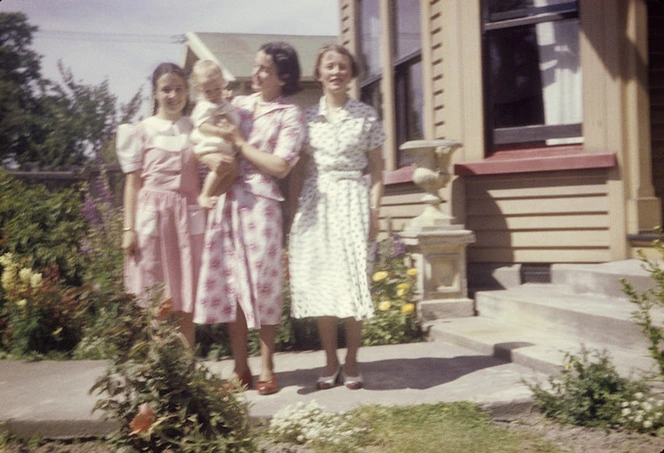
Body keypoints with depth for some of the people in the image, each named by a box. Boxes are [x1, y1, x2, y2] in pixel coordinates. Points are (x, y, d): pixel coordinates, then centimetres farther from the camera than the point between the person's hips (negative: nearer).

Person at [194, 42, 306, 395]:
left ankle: (266, 369, 13)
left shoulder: (289, 115, 0)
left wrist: (240, 143, -8)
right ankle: (240, 368, 15)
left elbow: (280, 167, -10)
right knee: (229, 283, 5)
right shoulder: (237, 104, 15)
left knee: (263, 284, 0)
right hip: (227, 202, 5)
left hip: (261, 204, -5)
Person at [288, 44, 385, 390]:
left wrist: (374, 212, -5)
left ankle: (351, 362, 10)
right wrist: (294, 208, 3)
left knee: (353, 282, -4)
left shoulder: (366, 117, 4)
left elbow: (376, 170, 4)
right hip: (315, 203, 2)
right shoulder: (308, 117, 9)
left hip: (352, 201, -2)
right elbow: (299, 169, 10)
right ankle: (330, 363, 14)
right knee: (320, 283, 3)